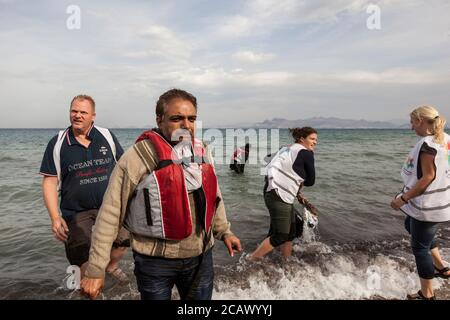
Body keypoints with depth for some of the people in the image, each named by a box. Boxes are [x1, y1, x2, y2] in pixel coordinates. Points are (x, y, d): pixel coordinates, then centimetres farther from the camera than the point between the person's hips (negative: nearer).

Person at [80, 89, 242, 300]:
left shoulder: (202, 153, 1)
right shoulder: (139, 156, -16)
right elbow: (110, 215, -14)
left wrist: (224, 231, 18)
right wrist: (95, 269, -12)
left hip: (201, 257, 5)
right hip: (155, 261, -4)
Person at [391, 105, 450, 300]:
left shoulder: (427, 143, -22)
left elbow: (428, 177, -24)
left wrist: (403, 198, -18)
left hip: (427, 204, -10)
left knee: (420, 247, 5)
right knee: (410, 226, 30)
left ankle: (427, 294, 21)